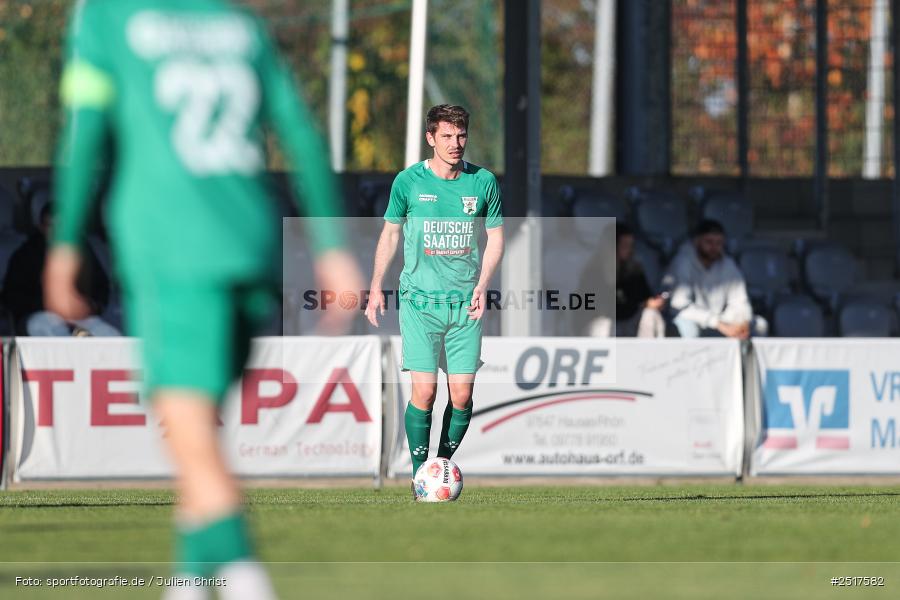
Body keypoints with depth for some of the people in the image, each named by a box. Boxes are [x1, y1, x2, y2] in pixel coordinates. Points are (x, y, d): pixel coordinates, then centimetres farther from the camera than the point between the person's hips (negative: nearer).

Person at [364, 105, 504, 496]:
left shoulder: (483, 181, 3)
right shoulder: (409, 181, 0)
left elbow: (496, 237, 11)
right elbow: (391, 232, 11)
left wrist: (482, 286, -2)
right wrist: (376, 288, 8)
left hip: (465, 302, 2)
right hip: (420, 300, -2)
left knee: (462, 393, -3)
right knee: (424, 391, -11)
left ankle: (445, 462, 16)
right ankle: (419, 474, -2)